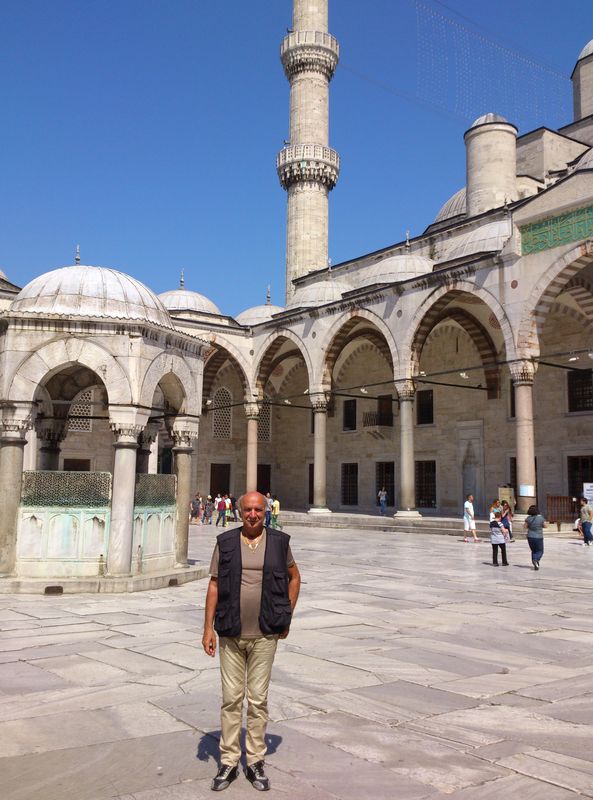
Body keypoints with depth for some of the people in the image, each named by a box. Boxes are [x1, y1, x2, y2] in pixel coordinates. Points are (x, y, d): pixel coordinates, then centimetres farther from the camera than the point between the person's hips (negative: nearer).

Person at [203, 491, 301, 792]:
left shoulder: (279, 542, 0)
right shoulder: (225, 542, 0)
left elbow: (294, 577, 14)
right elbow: (214, 585, 2)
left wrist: (287, 617, 8)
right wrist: (208, 627, -2)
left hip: (265, 635, 0)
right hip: (231, 634, 0)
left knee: (258, 699, 7)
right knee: (231, 698, 7)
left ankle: (255, 762, 22)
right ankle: (228, 762, 21)